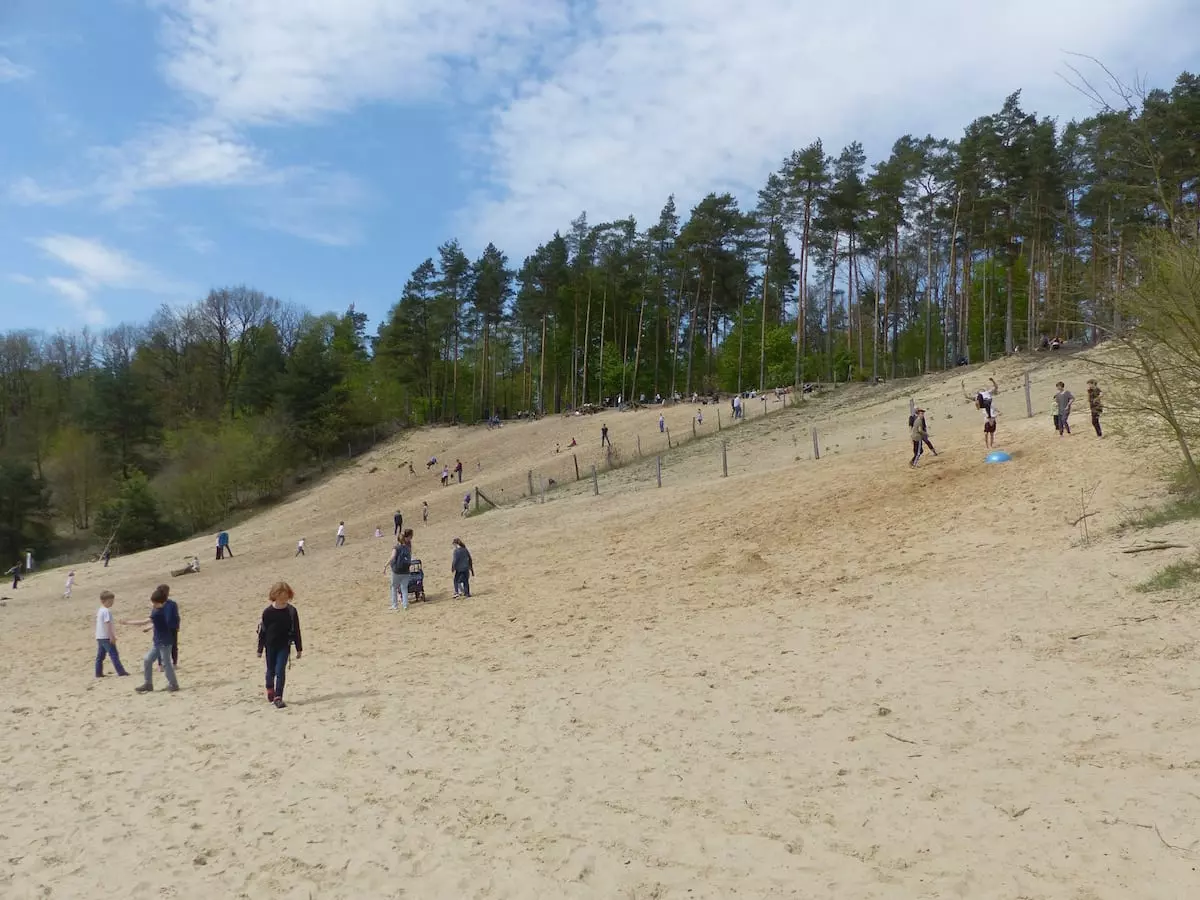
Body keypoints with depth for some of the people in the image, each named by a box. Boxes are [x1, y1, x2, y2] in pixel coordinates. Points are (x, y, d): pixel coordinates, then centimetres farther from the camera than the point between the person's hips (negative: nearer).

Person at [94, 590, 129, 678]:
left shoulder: (100, 610, 14)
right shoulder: (106, 611, -16)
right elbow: (107, 624, -21)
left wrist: (112, 634, 26)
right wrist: (112, 636, -20)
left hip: (99, 637, 9)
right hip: (106, 637, -9)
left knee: (100, 656, 11)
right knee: (114, 655, -7)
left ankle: (98, 673, 14)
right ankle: (121, 671, -7)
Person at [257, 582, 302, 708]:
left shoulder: (291, 611, -7)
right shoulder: (268, 612, -10)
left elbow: (296, 630, -1)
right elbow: (262, 631, -4)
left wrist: (299, 649, 2)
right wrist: (260, 649, -1)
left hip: (284, 646, 0)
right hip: (270, 645, 1)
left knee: (280, 671, -9)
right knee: (271, 670, 15)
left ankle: (278, 697, -4)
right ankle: (270, 690, 42)